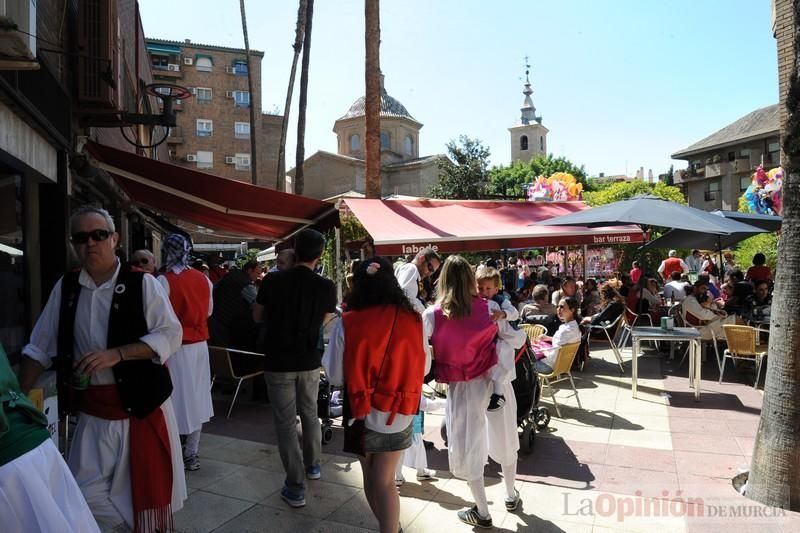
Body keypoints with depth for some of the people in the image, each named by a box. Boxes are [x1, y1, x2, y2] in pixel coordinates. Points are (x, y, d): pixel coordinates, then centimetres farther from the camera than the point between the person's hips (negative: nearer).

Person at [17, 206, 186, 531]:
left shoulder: (142, 284, -9)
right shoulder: (65, 288, 4)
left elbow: (170, 336, -14)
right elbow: (39, 349, 10)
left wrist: (115, 354, -23)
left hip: (143, 402, -3)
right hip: (93, 411, 4)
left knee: (152, 487, 10)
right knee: (85, 496, 6)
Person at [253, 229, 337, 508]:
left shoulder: (273, 281, -13)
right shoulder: (326, 287, -11)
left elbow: (257, 316, 1)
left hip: (278, 362, -2)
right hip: (309, 362, 2)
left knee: (286, 422, 5)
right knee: (310, 414, 22)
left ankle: (295, 487, 8)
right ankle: (313, 465, 39)